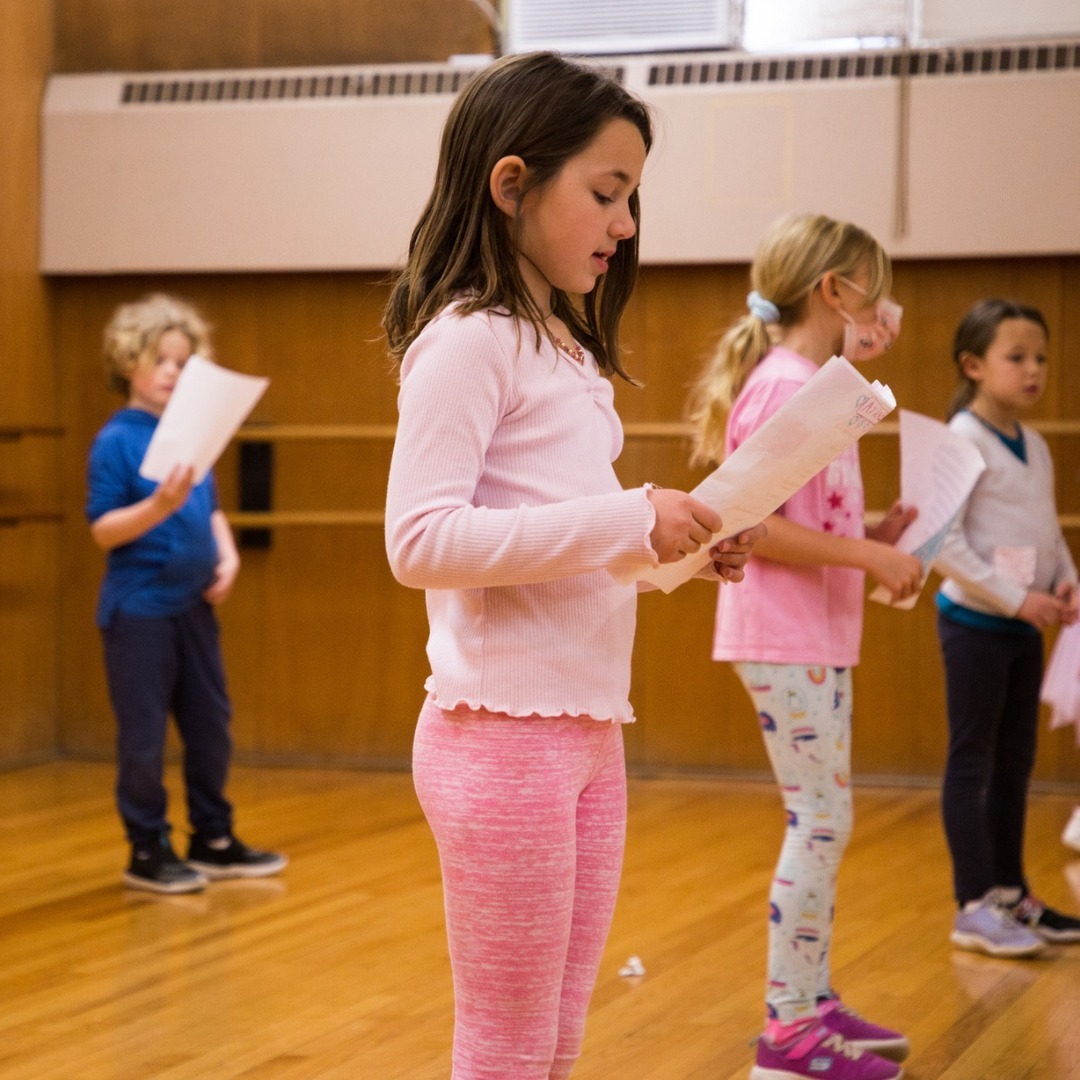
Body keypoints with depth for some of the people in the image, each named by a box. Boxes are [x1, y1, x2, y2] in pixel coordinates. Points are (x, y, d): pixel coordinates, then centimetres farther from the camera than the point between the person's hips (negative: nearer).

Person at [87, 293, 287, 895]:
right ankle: (148, 850, 13)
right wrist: (157, 506, -29)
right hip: (139, 608, -7)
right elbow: (102, 529, -14)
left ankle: (214, 839, 25)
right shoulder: (116, 439, -10)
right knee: (144, 733, 1)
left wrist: (227, 554, -1)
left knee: (211, 723, 13)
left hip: (194, 604, 7)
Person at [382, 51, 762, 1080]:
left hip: (589, 730, 9)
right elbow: (420, 540, -22)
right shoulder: (467, 339, -11)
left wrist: (677, 546, 2)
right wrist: (627, 520, -22)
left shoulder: (569, 354, 16)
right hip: (502, 730, -9)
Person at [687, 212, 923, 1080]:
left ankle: (816, 1002, 22)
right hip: (785, 641, -10)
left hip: (818, 640, 10)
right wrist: (867, 555, -21)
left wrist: (874, 537, 8)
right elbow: (752, 525, -21)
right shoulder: (782, 386, -15)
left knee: (823, 823, 14)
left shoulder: (814, 386, 14)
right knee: (820, 823, -6)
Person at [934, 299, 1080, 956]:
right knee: (973, 761, -2)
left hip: (1024, 626, 8)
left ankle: (1011, 895, 22)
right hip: (976, 622, -8)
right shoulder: (962, 440, -13)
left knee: (1015, 761, 13)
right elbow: (943, 540, -20)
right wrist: (1016, 599, -20)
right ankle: (975, 907, 2)